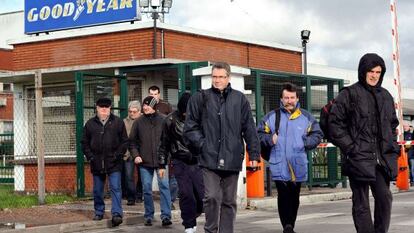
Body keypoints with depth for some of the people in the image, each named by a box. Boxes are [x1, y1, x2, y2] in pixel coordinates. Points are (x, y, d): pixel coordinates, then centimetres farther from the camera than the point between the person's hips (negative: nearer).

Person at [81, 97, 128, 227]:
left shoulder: (118, 122, 3)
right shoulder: (90, 124, 7)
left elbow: (124, 141, 4)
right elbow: (84, 143, 11)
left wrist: (118, 155, -6)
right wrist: (90, 156, 0)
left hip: (114, 163, -2)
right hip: (97, 163, 3)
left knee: (115, 188, -9)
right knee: (97, 190, 11)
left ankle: (117, 214, -12)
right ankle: (99, 212, 23)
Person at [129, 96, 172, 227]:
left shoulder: (163, 120, 0)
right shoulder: (138, 122, 5)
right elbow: (132, 141, 10)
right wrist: (135, 155, -3)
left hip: (161, 161, -2)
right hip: (145, 162, 2)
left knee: (164, 186, -8)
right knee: (147, 189, 7)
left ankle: (166, 216, -7)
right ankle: (148, 216, 17)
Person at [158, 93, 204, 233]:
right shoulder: (171, 120, 0)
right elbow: (164, 143, 9)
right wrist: (162, 165, 9)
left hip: (198, 162, 0)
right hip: (180, 163, 0)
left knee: (203, 195, -4)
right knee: (186, 195, -5)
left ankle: (192, 215, 25)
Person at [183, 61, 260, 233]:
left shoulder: (240, 99, 7)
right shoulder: (200, 98, 3)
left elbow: (249, 129, 8)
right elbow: (190, 128, 6)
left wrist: (254, 154, 4)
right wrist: (202, 144, -7)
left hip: (232, 159, 2)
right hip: (209, 159, -2)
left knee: (229, 201, 9)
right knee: (212, 197, -10)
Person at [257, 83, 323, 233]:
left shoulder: (306, 117, 6)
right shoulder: (272, 117, 5)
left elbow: (317, 135, 10)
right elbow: (260, 133, 9)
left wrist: (305, 143, -5)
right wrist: (270, 139, -8)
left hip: (298, 165, 2)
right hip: (279, 166, -2)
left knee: (294, 197, 10)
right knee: (283, 196, -11)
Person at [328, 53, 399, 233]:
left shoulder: (385, 96, 16)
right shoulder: (349, 95, -2)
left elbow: (393, 124, 25)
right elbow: (334, 123, -5)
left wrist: (392, 148, 12)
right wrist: (350, 147, -10)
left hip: (382, 158, 5)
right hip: (359, 158, -5)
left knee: (385, 198, -2)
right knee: (361, 203, -2)